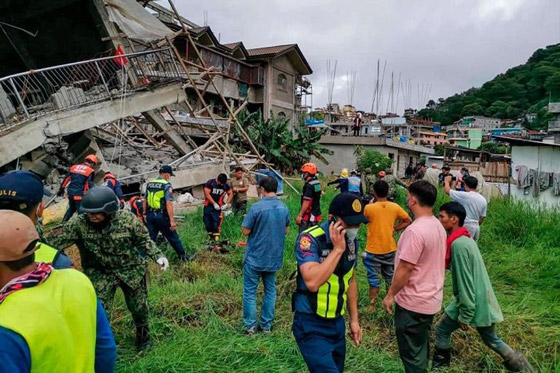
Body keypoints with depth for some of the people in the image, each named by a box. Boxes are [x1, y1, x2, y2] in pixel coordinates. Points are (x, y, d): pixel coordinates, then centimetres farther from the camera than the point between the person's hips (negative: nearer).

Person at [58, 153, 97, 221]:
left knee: (71, 208, 26)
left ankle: (64, 222, 29)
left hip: (70, 193, 6)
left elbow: (66, 179, 12)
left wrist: (61, 189, 20)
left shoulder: (74, 167, 10)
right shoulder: (90, 171, -7)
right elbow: (89, 185, -13)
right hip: (80, 195, -6)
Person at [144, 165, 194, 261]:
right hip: (162, 216, -6)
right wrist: (172, 220, -20)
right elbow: (169, 203, -19)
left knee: (150, 239, 13)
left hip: (150, 215, 6)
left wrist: (145, 214, 23)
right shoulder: (167, 185, -11)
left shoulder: (149, 184, 10)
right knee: (173, 238, 7)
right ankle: (183, 257, 18)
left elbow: (145, 201, 14)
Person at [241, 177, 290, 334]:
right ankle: (266, 325, 23)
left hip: (255, 257, -5)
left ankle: (250, 326, 14)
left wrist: (248, 220, 6)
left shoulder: (257, 207, -19)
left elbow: (245, 231, -13)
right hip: (274, 258, 5)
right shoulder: (284, 208, -1)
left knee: (250, 292, 9)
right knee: (270, 291, 15)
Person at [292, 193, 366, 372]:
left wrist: (354, 319, 14)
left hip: (337, 322, 7)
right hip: (311, 325, -7)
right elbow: (312, 282, -35)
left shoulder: (351, 241, 0)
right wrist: (337, 249, -29)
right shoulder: (309, 239, -22)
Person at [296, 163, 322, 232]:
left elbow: (306, 202, -22)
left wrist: (299, 215, -19)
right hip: (316, 214, 10)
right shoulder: (317, 183, 10)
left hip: (309, 216, -10)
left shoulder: (309, 185, -19)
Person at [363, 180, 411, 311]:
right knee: (390, 276, 21)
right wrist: (395, 229, 3)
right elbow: (408, 221, 3)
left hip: (373, 250, -4)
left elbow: (363, 219, 4)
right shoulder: (395, 207, -5)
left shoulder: (369, 208, -17)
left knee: (374, 279, 8)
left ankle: (372, 305, 14)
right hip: (390, 249, 4)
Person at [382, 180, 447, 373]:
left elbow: (405, 269, -24)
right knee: (421, 349, 23)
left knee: (412, 355, 6)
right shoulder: (438, 226, 4)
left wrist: (390, 295, -12)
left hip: (413, 302, -9)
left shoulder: (415, 230, -25)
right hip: (430, 299, 9)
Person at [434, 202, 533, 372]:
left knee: (442, 330, 9)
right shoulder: (464, 239, 6)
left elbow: (465, 283, -24)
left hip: (473, 302, -9)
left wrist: (465, 316, -18)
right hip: (482, 301, 9)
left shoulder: (458, 244, -24)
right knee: (490, 339, 23)